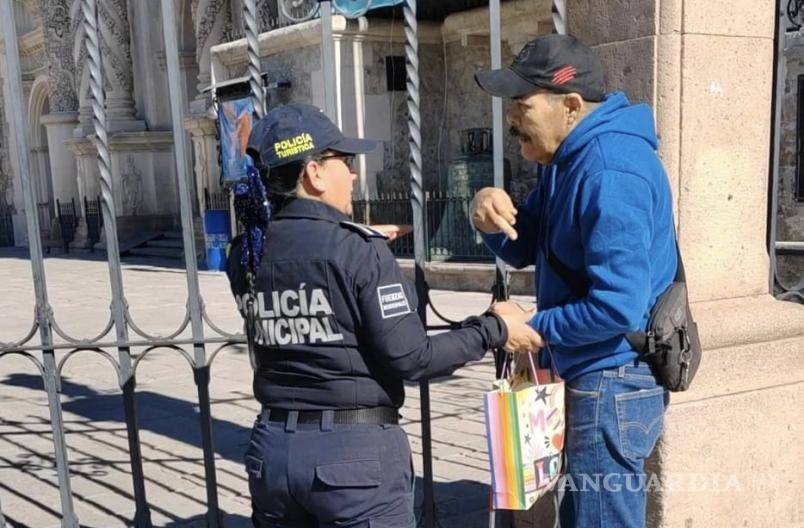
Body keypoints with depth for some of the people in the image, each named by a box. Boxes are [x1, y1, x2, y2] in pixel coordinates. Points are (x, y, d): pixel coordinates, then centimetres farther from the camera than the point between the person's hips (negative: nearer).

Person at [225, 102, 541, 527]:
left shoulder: (244, 254, 0)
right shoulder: (359, 251, -16)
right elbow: (409, 360, -16)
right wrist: (493, 331, -3)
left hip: (272, 446, 6)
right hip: (355, 449, -5)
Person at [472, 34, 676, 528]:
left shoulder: (609, 171, -25)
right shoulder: (570, 157, 9)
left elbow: (618, 306, -29)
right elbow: (523, 249, 11)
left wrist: (531, 329, -16)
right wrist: (493, 214, -11)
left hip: (613, 384, -10)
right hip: (591, 377, 10)